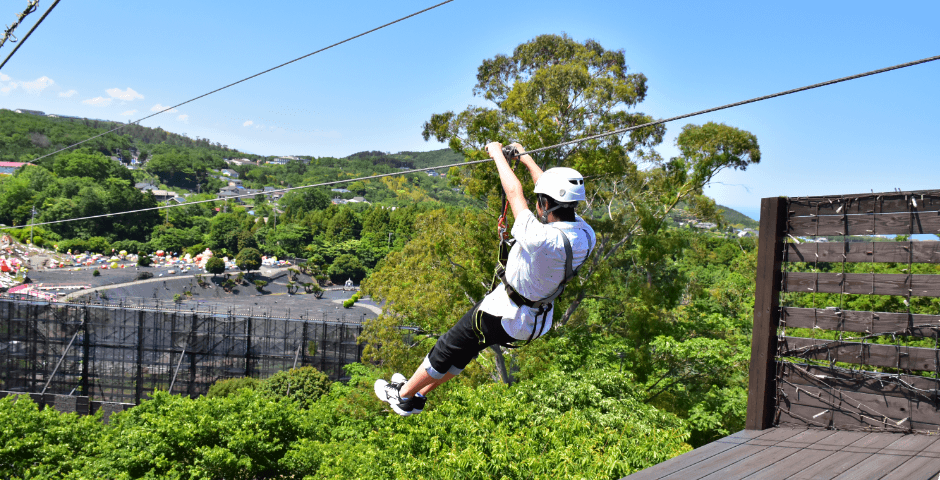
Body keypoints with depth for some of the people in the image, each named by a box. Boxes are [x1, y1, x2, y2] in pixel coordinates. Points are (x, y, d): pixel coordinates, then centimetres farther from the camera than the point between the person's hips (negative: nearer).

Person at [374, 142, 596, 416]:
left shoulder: (543, 239, -36)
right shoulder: (584, 234, -11)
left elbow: (514, 192, -23)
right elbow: (554, 191, 3)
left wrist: (498, 154, -7)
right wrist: (525, 157, 13)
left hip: (503, 316, -8)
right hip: (535, 321, 8)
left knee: (448, 349, 14)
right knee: (464, 351, 25)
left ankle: (402, 396, 34)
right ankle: (419, 395, 42)